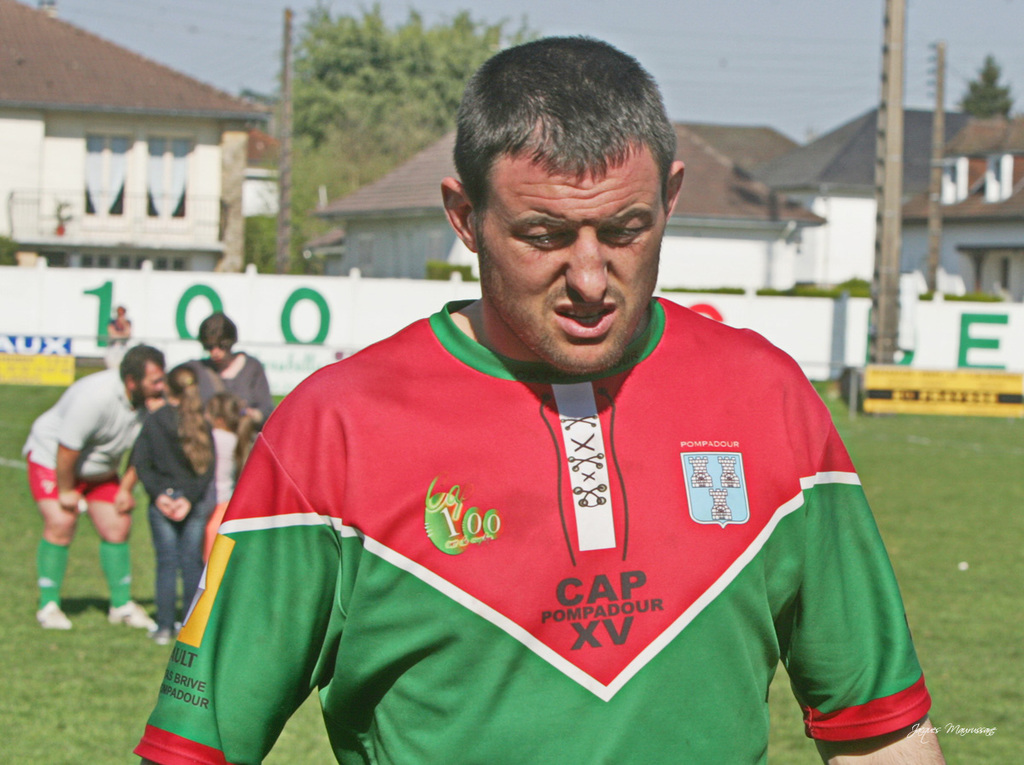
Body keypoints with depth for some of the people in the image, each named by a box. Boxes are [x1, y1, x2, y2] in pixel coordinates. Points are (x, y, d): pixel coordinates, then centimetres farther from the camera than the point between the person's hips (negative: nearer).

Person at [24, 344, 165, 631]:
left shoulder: (154, 398, -16)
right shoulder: (94, 396, -36)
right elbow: (67, 449, -27)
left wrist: (126, 489, 0)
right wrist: (65, 492, -17)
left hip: (100, 468, 6)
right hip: (52, 458, -6)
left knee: (118, 527, 1)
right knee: (61, 524, -18)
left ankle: (122, 604, 13)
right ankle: (49, 606, -8)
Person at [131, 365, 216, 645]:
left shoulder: (154, 421, -4)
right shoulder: (203, 424, -2)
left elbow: (140, 462, -8)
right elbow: (208, 467, -8)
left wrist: (158, 494, -10)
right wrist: (190, 498, -10)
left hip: (163, 499, -1)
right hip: (194, 501, 1)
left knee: (167, 562, 3)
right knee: (191, 561, 9)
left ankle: (165, 626, 1)